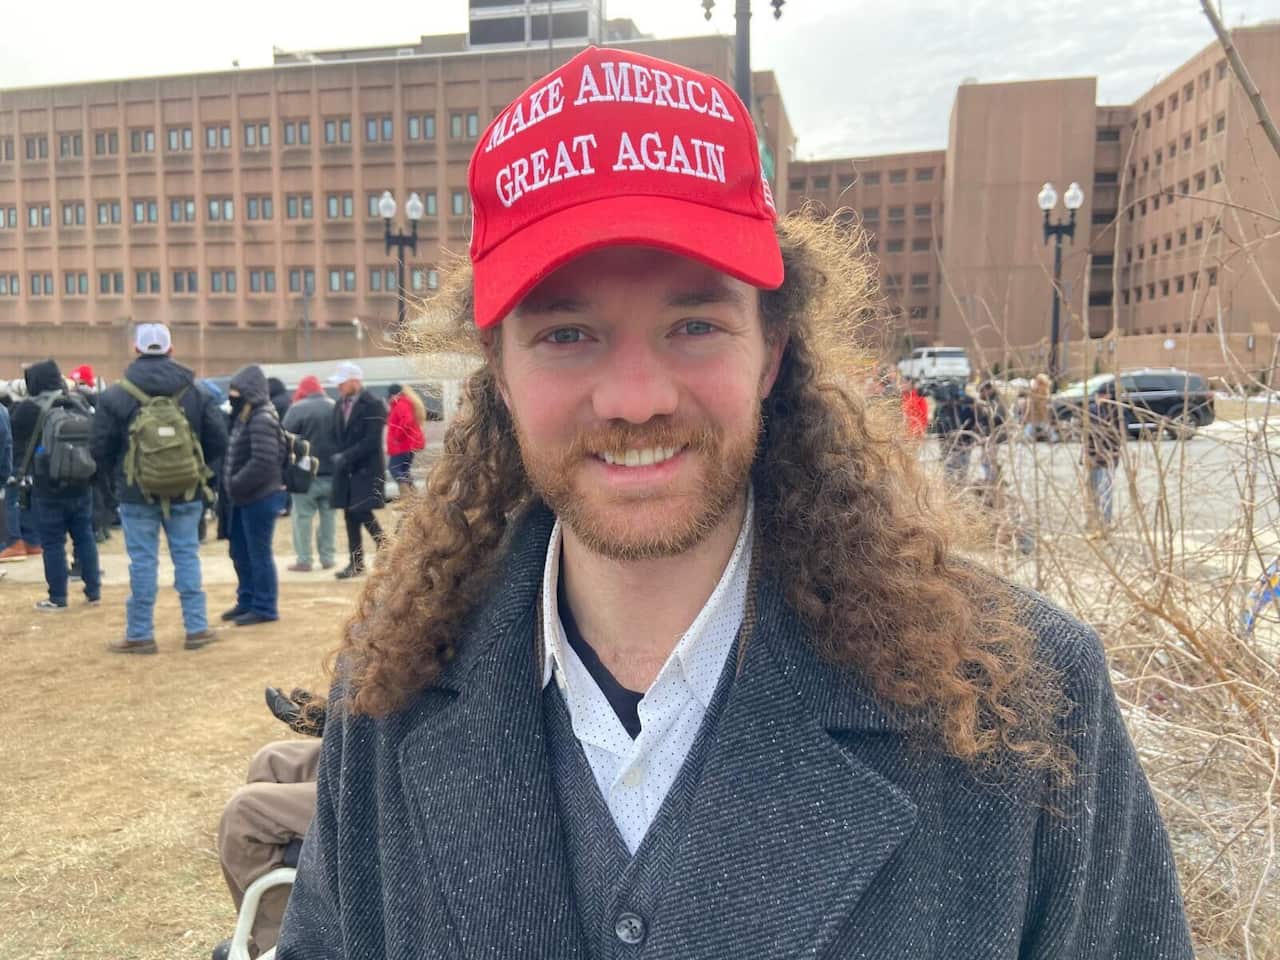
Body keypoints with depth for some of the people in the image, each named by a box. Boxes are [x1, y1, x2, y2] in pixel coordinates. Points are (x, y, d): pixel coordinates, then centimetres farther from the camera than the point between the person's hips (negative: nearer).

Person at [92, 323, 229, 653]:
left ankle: (140, 635, 11)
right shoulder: (195, 392, 0)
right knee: (187, 556, 9)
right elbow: (218, 440, 0)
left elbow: (101, 449, -4)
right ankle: (197, 628, 12)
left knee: (143, 561, 4)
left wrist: (115, 481, 12)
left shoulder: (115, 396, -6)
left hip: (137, 493, -2)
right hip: (186, 492, 2)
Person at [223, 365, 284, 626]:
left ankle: (265, 608, 8)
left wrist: (235, 485, -19)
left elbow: (263, 462, -26)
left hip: (260, 498, -10)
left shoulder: (262, 419, -18)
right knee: (240, 552, 17)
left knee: (258, 554, -2)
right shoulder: (244, 417, 13)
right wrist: (231, 486, 8)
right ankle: (247, 601, 29)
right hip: (245, 497, 10)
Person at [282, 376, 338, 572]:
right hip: (331, 471, 4)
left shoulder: (297, 408, -10)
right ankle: (327, 558, 14)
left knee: (303, 516, 3)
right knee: (327, 515, 12)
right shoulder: (334, 407, 5)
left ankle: (303, 560, 3)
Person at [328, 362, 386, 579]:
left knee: (363, 514, -10)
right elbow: (338, 435, 15)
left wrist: (345, 457, -19)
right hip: (346, 470, 7)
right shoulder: (339, 405, 9)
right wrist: (338, 457, -1)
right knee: (350, 515, 9)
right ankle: (355, 562, 17)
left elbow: (371, 441, -18)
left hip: (367, 469, -6)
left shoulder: (373, 405, -11)